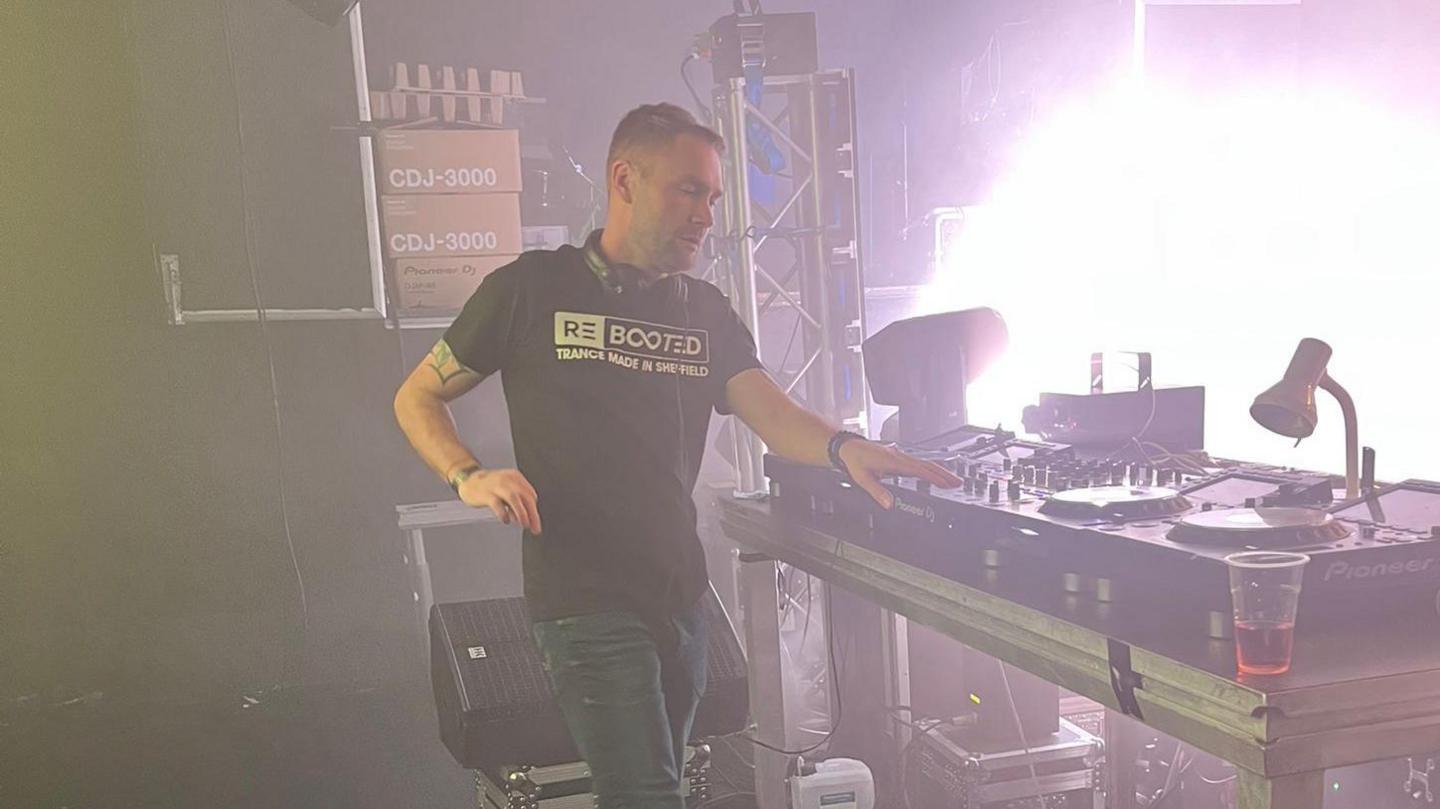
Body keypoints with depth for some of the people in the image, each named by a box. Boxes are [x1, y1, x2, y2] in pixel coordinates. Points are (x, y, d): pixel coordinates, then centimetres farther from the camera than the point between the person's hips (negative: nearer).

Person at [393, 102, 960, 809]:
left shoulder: (707, 312, 11)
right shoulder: (532, 289, -2)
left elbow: (773, 415, -4)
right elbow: (416, 398, 4)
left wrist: (840, 446, -27)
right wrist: (469, 478, -15)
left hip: (680, 598, 6)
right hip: (585, 601, -5)